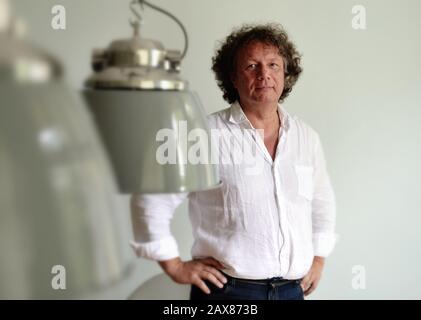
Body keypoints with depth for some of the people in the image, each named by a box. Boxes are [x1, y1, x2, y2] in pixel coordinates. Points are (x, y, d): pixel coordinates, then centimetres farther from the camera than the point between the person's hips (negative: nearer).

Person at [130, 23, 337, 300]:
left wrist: (318, 259, 16)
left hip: (293, 289, 5)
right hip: (228, 289, -4)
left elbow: (322, 201, 21)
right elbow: (152, 199, -8)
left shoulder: (307, 137, 6)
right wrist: (175, 266, -6)